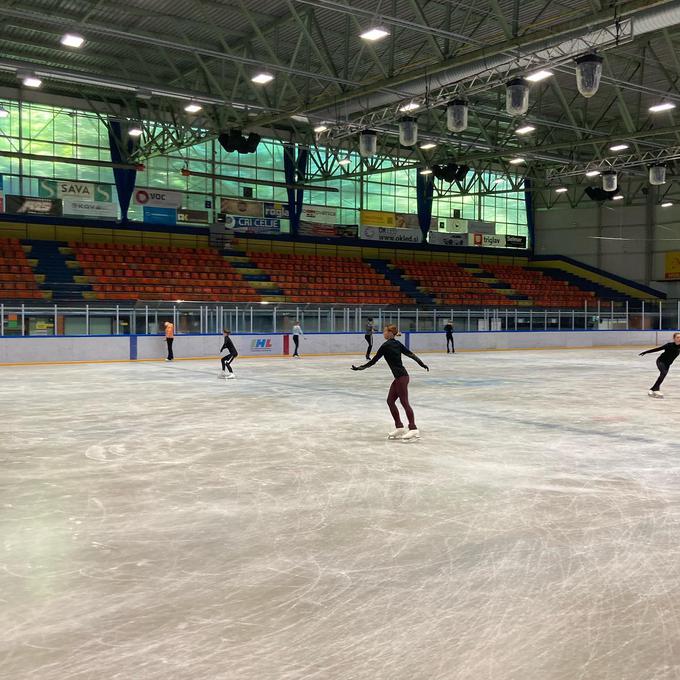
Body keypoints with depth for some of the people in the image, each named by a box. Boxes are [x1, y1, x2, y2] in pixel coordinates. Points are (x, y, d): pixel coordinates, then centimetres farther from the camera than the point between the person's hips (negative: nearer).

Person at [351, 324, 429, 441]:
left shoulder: (385, 346, -12)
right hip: (400, 376, 9)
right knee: (390, 400, 12)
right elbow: (410, 354, 14)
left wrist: (359, 368, -1)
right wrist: (422, 364, 21)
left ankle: (413, 429, -6)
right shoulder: (397, 343, 10)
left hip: (401, 376, -9)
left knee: (404, 402, -6)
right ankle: (399, 427, 16)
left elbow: (373, 361, -9)